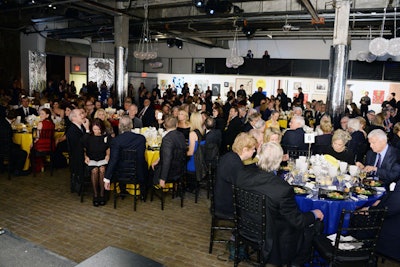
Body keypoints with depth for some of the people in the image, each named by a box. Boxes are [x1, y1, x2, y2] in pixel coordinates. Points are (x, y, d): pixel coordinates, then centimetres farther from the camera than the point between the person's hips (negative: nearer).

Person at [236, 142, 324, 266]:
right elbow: (297, 221, -19)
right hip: (271, 241, -6)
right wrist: (314, 214, 1)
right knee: (309, 229, 15)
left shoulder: (242, 174, -19)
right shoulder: (284, 189, -33)